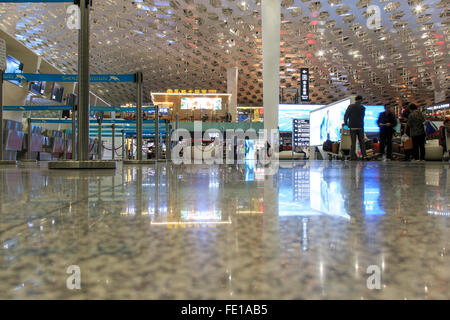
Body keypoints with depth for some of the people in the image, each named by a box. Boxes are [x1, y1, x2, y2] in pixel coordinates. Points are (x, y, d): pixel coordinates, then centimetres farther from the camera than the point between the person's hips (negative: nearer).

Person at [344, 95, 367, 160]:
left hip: (352, 127, 0)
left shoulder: (350, 106, -1)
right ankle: (364, 155, 0)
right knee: (362, 142, 7)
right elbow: (362, 117, 7)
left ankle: (353, 156, 0)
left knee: (353, 142, 3)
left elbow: (346, 115, -3)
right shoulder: (362, 107, 2)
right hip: (360, 127, 0)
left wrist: (345, 123, 11)